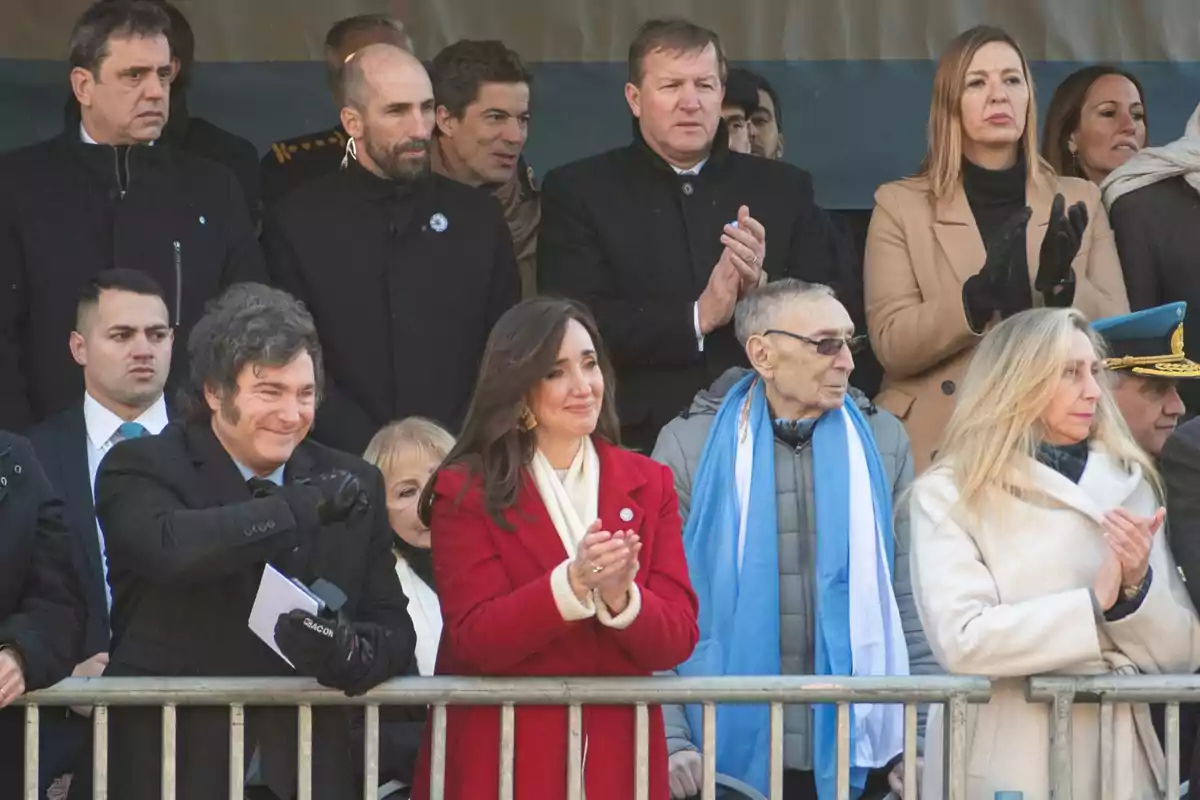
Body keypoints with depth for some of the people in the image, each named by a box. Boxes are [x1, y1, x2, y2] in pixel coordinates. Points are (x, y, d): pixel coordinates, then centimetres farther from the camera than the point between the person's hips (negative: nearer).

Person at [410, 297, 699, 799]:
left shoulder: (649, 484, 5)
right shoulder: (465, 492, -3)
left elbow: (678, 639, -2)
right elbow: (475, 641, -12)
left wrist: (619, 598, -22)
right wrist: (571, 584, -25)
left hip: (619, 759, 2)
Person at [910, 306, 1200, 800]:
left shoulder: (1128, 485, 7)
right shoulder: (948, 494, -4)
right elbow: (961, 640, -16)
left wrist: (1137, 587, -13)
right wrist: (1097, 602, -15)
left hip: (1114, 755, 3)